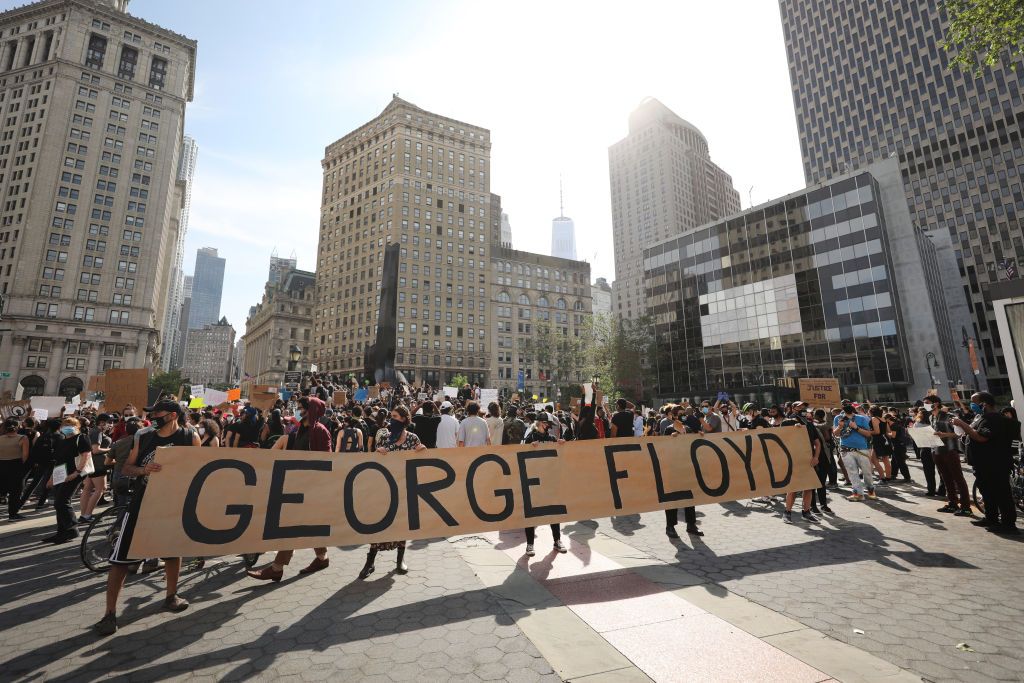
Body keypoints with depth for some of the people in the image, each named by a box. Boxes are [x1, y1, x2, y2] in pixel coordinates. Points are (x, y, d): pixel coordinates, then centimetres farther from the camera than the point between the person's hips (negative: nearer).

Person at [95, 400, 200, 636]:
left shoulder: (190, 437, -8)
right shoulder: (143, 437, -1)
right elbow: (125, 468, 2)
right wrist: (144, 469, -19)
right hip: (142, 503, 1)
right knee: (120, 557, 1)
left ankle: (171, 596, 36)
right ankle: (110, 613, 16)